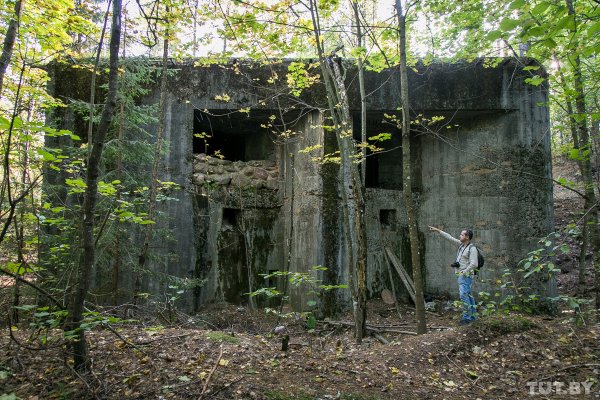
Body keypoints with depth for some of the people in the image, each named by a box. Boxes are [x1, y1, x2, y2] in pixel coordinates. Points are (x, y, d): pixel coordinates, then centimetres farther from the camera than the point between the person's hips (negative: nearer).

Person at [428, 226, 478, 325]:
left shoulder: (472, 249, -15)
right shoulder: (461, 244, 10)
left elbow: (474, 264, -22)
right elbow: (449, 238, 11)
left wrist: (464, 272, -17)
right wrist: (437, 230, 10)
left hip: (466, 276, -9)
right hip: (460, 275, 9)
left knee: (463, 295, -13)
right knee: (468, 295, 13)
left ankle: (467, 317, -9)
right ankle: (473, 315, 21)